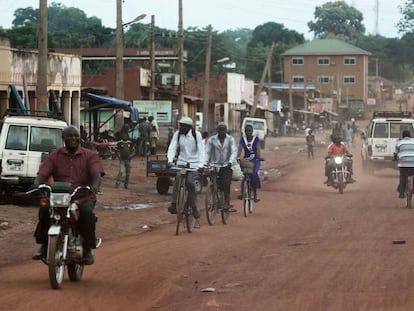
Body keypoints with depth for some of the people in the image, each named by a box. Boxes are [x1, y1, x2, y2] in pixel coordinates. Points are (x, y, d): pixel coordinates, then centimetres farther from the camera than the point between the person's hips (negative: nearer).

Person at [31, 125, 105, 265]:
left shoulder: (90, 156, 8)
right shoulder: (55, 156, 12)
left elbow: (97, 174, -7)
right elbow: (43, 173, 1)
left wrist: (95, 186, -31)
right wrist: (36, 184, -22)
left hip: (83, 197, -1)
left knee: (87, 213, -33)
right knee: (44, 210, -28)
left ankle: (87, 250, -17)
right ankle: (44, 246, -12)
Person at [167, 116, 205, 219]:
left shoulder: (196, 134, -9)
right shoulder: (177, 134, -2)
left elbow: (201, 151, -12)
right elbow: (172, 148, -6)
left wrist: (201, 165, -25)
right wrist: (170, 160, -25)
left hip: (194, 164, -2)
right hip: (182, 163, 2)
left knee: (190, 182, -23)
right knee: (178, 178, -25)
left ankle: (193, 206, -6)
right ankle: (174, 204, -25)